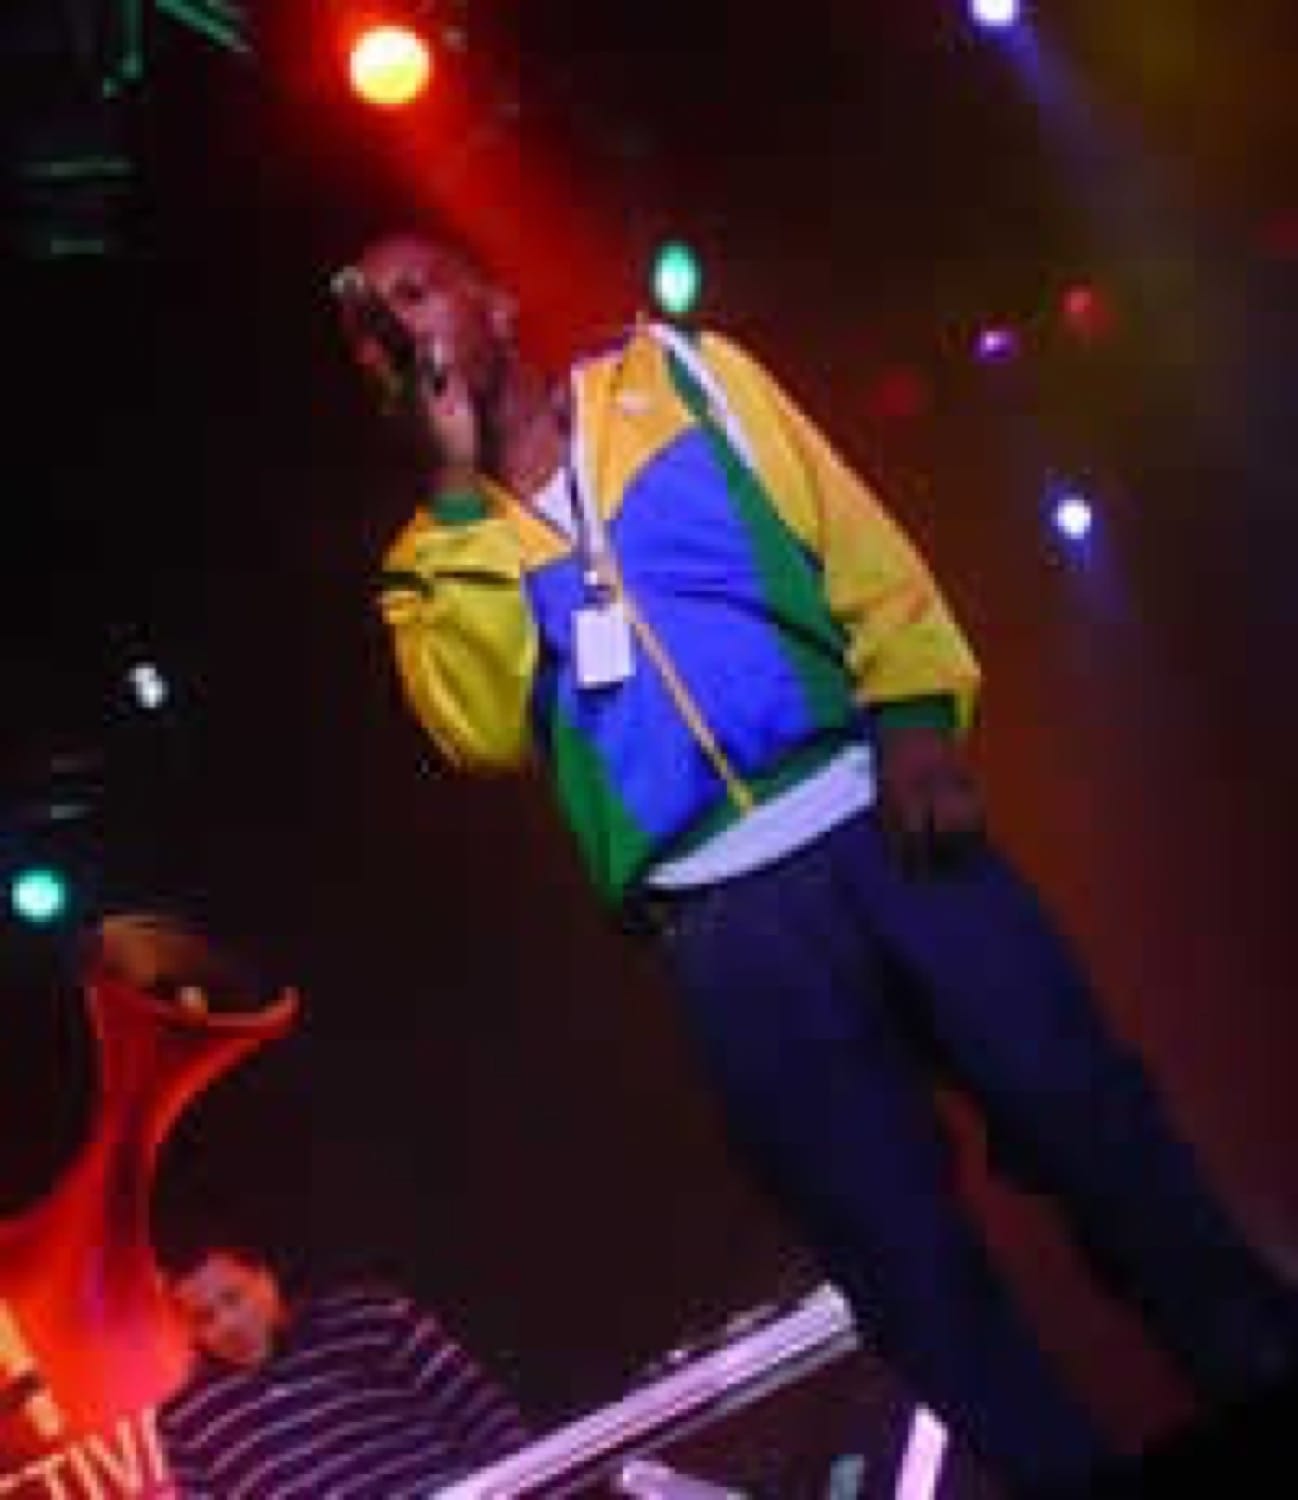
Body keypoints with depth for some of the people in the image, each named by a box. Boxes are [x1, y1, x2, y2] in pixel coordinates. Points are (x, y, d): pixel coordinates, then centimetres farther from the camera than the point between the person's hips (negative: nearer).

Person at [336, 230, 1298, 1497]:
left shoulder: (676, 374, 13)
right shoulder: (436, 559, 11)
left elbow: (855, 542, 6)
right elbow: (484, 733, -7)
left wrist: (915, 716, -9)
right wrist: (461, 488, -6)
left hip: (873, 815, 0)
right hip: (722, 912, 0)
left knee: (1090, 1122, -2)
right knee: (904, 1251, 0)